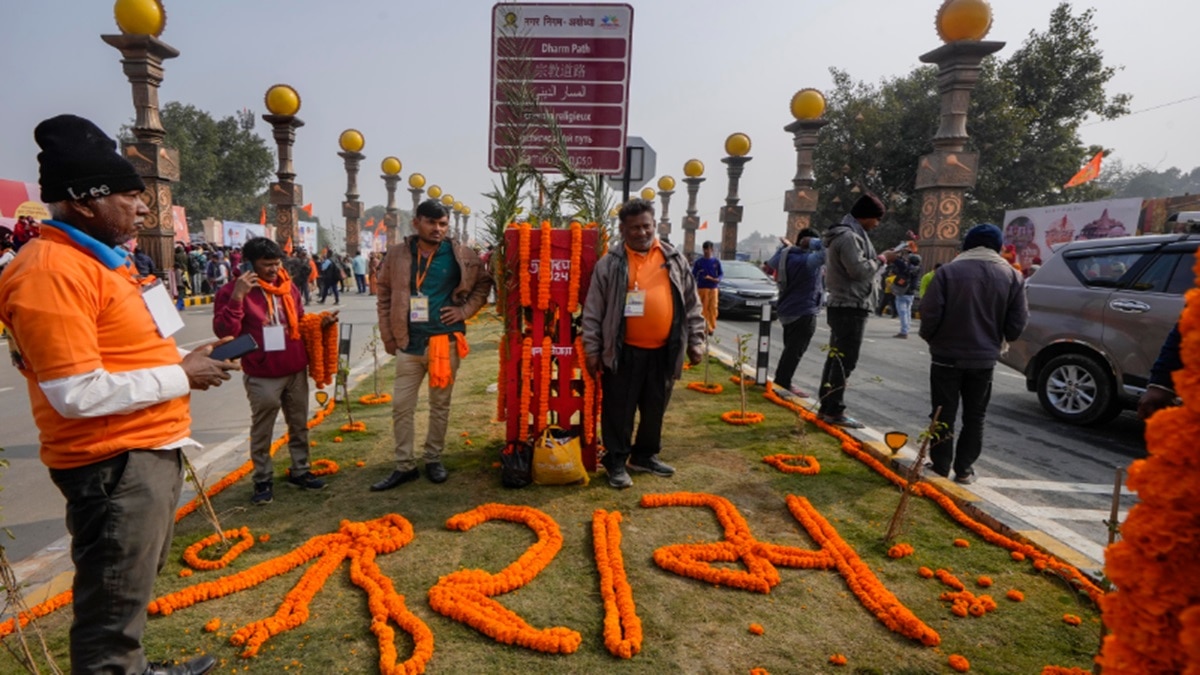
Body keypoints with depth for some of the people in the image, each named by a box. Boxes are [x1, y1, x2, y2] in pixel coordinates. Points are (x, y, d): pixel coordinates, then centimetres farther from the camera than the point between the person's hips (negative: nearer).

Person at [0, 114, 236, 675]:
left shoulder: (103, 257, 13)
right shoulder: (50, 270, -20)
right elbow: (79, 393, -26)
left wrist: (182, 359, 6)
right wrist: (180, 376, -17)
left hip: (151, 449, 11)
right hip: (112, 463, -10)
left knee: (133, 588, 27)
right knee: (113, 607, 6)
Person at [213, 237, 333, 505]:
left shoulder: (289, 287, 7)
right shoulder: (234, 291, -9)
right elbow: (224, 332, -20)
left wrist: (321, 322, -1)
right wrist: (237, 297, -28)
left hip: (296, 371, 5)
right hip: (262, 377, -5)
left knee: (299, 426, 16)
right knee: (262, 431, 8)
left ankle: (299, 471, 31)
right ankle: (263, 481, 22)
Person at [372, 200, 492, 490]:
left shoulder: (460, 255, -3)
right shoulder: (397, 254, 0)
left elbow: (484, 282, 9)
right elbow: (384, 295, 8)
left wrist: (465, 310, -5)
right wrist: (388, 337, 4)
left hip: (445, 340, -1)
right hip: (408, 342, 1)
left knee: (440, 404, 11)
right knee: (401, 406, 5)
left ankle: (434, 460, 27)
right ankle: (405, 466, 19)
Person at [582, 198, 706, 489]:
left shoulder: (675, 260, 6)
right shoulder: (610, 264, -2)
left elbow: (692, 305, 11)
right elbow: (593, 311, -1)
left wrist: (696, 342, 7)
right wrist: (592, 349, -3)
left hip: (663, 351, 3)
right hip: (623, 351, -3)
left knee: (655, 408, 16)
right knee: (619, 410, 5)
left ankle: (645, 456, 34)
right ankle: (616, 462, 21)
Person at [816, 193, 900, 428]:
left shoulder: (846, 234, 19)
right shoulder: (849, 236, -15)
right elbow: (859, 270, -21)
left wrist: (878, 259, 11)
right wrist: (882, 259, -8)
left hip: (842, 306, 11)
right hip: (850, 307, -11)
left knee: (836, 358, 12)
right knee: (845, 360, -7)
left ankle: (827, 406, 18)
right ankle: (835, 411, -3)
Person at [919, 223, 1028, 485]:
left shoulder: (948, 271, -10)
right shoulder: (1012, 276, 0)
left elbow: (930, 312, -13)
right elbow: (1017, 323, 0)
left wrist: (929, 337, 6)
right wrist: (998, 341, 18)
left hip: (947, 355, -2)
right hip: (984, 358, 3)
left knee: (944, 414, 7)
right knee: (974, 416, 14)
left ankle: (940, 466, 12)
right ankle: (964, 468, 17)